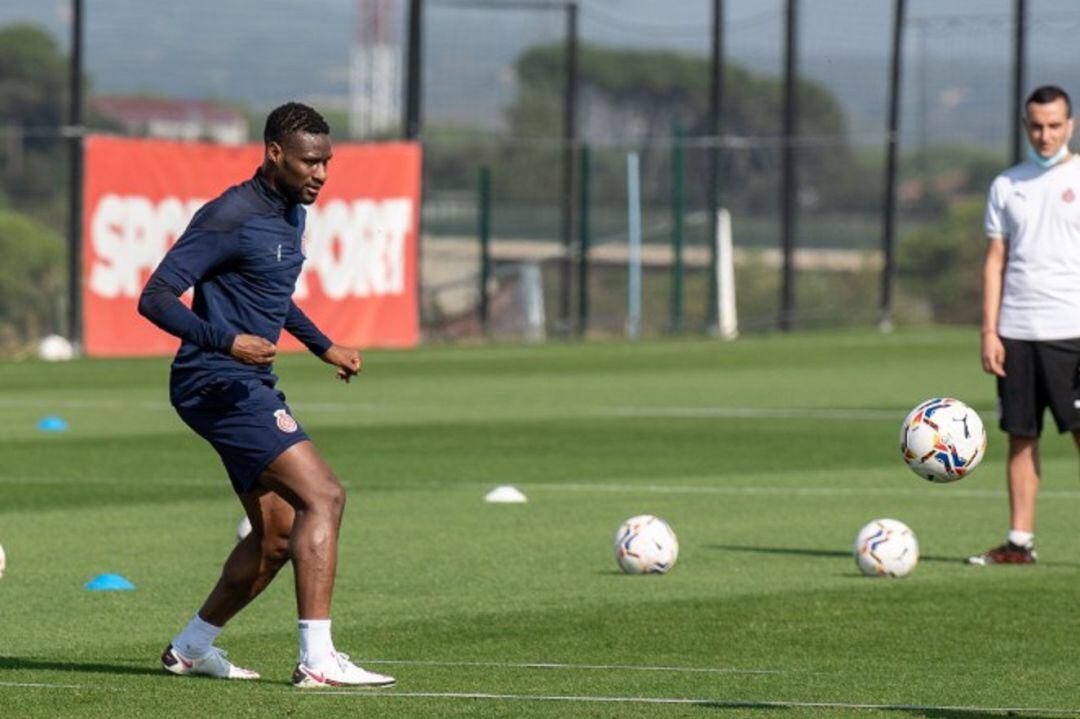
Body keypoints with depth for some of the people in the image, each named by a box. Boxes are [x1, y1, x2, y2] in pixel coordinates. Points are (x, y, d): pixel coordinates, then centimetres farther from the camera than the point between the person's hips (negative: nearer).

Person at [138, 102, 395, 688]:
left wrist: (323, 347, 27)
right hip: (217, 384, -10)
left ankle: (191, 647, 27)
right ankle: (317, 660, -21)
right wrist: (227, 342, -33)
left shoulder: (290, 214, 14)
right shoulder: (231, 217, -16)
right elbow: (155, 298, -21)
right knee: (322, 496, -19)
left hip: (248, 387, 10)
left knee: (277, 535, 12)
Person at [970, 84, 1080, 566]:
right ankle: (1019, 541, 6)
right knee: (1020, 436, 3)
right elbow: (995, 261, 12)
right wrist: (989, 332, 4)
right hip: (1016, 330, 3)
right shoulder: (1007, 186, 12)